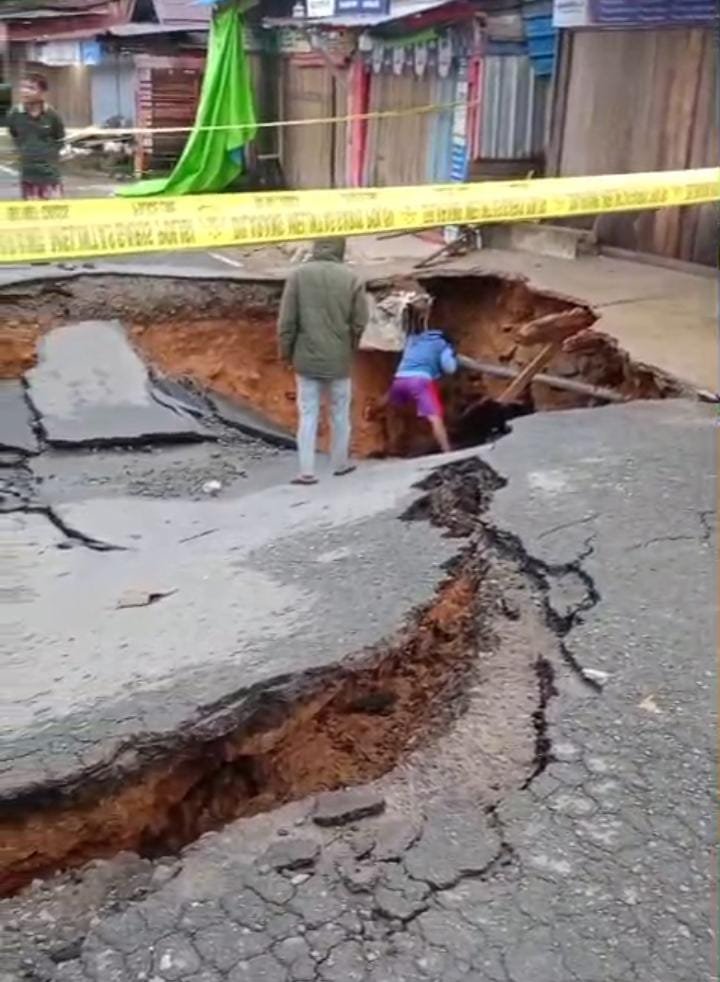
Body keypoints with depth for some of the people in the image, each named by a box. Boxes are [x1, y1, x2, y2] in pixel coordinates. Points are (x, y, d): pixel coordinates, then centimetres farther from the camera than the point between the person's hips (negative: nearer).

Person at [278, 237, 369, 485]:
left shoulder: (298, 275, -7)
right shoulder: (351, 278, -7)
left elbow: (286, 320, -6)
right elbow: (360, 322, -4)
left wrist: (286, 351, 7)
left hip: (307, 358, 0)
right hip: (339, 359, 0)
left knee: (308, 414, 6)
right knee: (340, 413, 15)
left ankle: (307, 471, 3)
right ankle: (340, 463, 27)